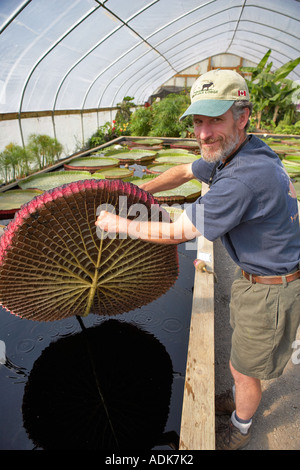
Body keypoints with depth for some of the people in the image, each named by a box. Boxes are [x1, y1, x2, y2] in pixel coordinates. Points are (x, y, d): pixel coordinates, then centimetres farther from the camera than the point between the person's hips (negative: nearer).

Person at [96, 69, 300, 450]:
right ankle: (237, 399, 58)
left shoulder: (243, 179, -35)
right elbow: (184, 172, 15)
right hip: (252, 276, 9)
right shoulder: (232, 154, -3)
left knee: (244, 370, 15)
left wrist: (119, 224, -14)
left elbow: (175, 233, -27)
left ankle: (239, 430, 46)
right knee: (241, 352, 29)